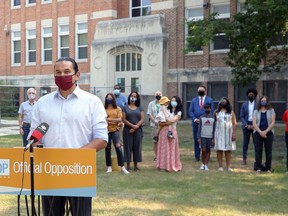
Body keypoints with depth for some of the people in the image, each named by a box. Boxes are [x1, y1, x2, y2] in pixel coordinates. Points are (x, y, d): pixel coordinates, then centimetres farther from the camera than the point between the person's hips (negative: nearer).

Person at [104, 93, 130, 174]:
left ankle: (122, 167, -5)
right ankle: (109, 167, 13)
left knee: (118, 147, -9)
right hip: (106, 131, 1)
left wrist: (109, 119, -10)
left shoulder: (118, 109, 6)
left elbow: (120, 119, -4)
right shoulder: (104, 109, 5)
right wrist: (115, 121, -11)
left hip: (115, 130, -1)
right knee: (107, 149, 5)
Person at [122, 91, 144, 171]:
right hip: (127, 130, -2)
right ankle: (128, 166, 5)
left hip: (138, 131, 2)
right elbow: (124, 119, -4)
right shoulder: (125, 108, 4)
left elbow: (142, 119, 2)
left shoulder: (140, 108, 10)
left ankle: (136, 166, 11)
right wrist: (132, 125, -15)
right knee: (128, 147, -1)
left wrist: (136, 127, -12)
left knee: (137, 147, 3)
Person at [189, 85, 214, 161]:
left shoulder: (210, 100, 7)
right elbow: (190, 111, 8)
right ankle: (197, 156, 12)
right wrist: (195, 119, -8)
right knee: (196, 140, 4)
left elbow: (212, 112, 2)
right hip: (196, 123, 2)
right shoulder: (194, 100, 14)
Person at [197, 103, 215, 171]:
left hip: (210, 137, 1)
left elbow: (214, 129, 4)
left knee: (208, 150, 4)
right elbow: (199, 128, 4)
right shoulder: (201, 117, 3)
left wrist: (213, 138, 0)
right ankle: (203, 164, 12)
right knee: (203, 150, -5)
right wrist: (199, 137, -2)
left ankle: (206, 164, 12)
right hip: (203, 136, 0)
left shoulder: (213, 118, 2)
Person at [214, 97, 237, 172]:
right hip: (219, 133, 0)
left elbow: (234, 123, 3)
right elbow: (214, 122, 9)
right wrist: (213, 134, 4)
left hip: (228, 133, 0)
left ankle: (228, 166, 4)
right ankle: (220, 166, 3)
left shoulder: (231, 112, 7)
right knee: (219, 149, -1)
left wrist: (234, 133, -6)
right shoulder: (216, 112, 8)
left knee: (228, 150, 1)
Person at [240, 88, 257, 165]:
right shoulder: (244, 104, 8)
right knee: (245, 142, 3)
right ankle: (244, 158, 7)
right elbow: (242, 116, 6)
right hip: (246, 125, 2)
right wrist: (247, 125, -6)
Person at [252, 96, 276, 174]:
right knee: (258, 151, 0)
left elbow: (273, 122, -2)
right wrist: (260, 132, -13)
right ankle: (258, 168, 6)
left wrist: (265, 131, -12)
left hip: (268, 133, -1)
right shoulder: (256, 111, 9)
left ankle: (268, 168, 6)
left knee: (268, 151, 0)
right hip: (258, 133, 1)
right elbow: (254, 123, 1)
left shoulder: (271, 110, 6)